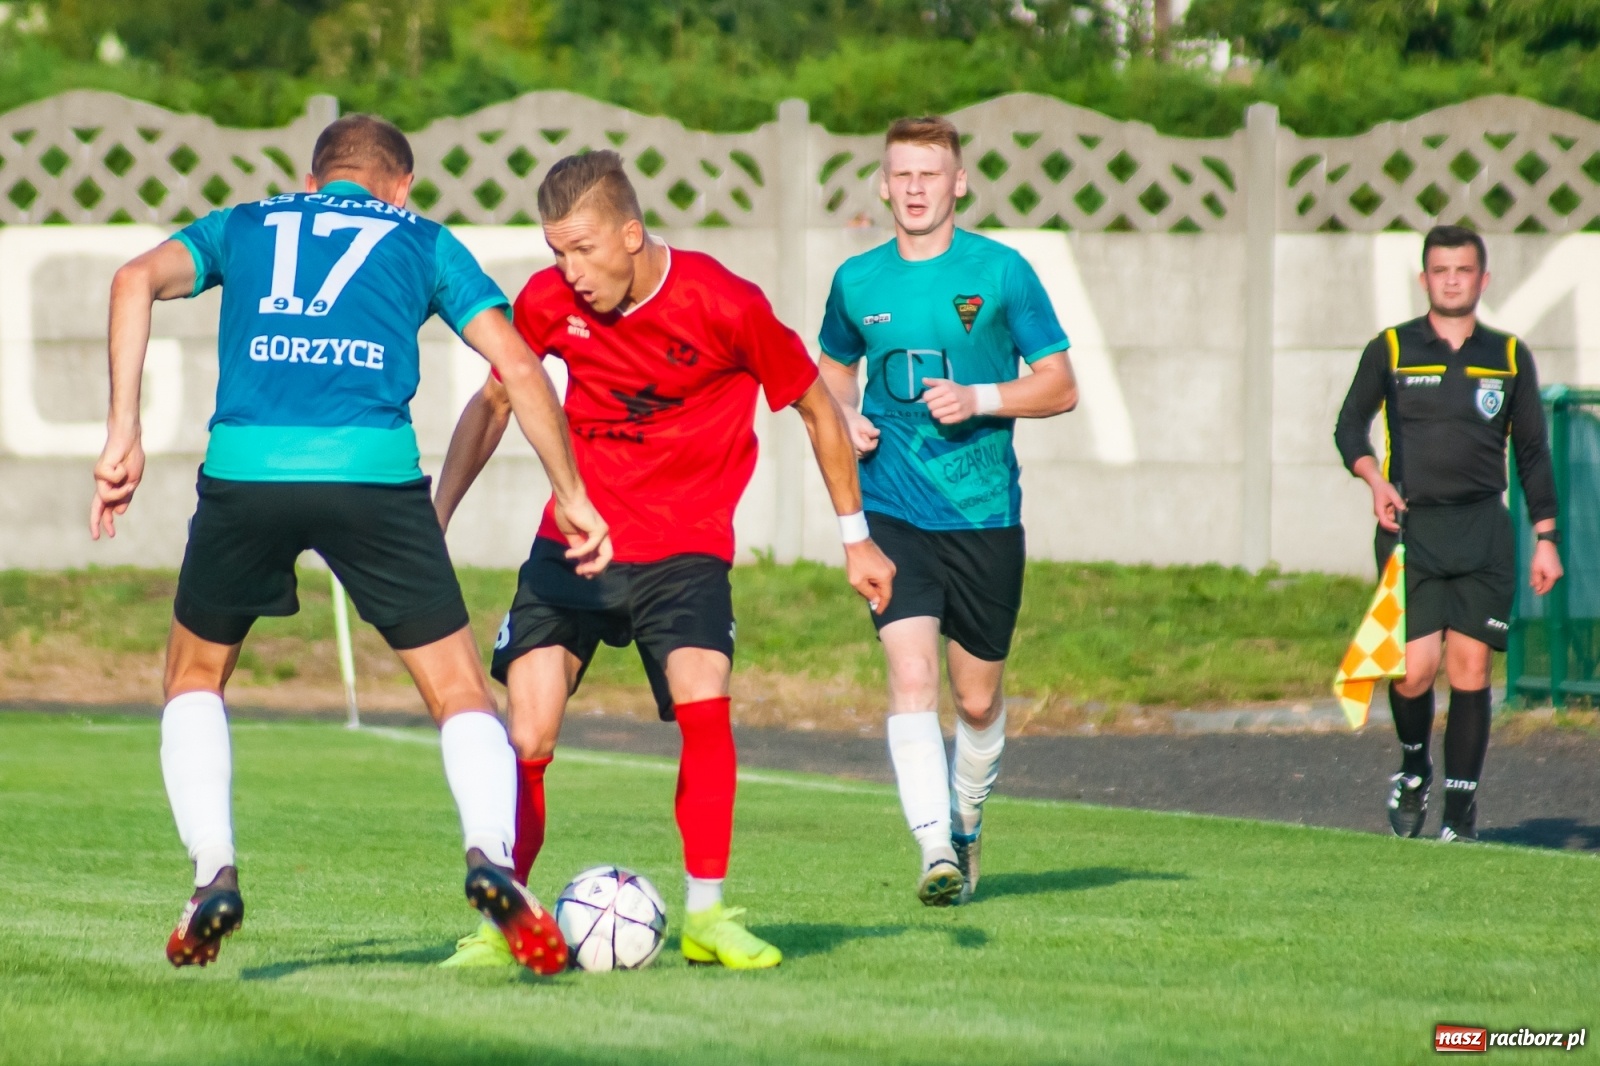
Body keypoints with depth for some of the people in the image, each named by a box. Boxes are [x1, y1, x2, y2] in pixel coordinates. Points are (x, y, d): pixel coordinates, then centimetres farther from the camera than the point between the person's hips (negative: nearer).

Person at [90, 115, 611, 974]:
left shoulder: (242, 226, 27)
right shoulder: (421, 241, 24)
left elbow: (139, 280, 8)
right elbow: (517, 364, 14)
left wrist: (123, 436, 6)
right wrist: (573, 499, 20)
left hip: (244, 468, 1)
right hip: (374, 470, -1)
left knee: (194, 676, 25)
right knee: (458, 691, 9)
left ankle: (214, 876, 11)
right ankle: (490, 856, -16)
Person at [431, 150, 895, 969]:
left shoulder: (726, 307, -16)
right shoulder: (549, 302, -7)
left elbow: (815, 408, -1)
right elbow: (494, 401, 12)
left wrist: (854, 536, 4)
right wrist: (433, 521, 7)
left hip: (685, 547, -2)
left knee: (703, 705, -23)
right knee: (527, 737, -9)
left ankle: (706, 915, -10)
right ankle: (500, 923, 5)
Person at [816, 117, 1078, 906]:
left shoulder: (1000, 272, -2)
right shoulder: (858, 281, 5)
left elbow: (1060, 386, 0)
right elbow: (833, 369, 24)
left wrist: (980, 400, -16)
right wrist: (845, 420, 2)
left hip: (984, 513, 0)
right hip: (892, 509, 0)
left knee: (977, 698, 9)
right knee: (911, 675, -18)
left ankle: (966, 818, 36)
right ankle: (937, 851, -22)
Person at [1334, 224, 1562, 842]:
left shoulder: (1509, 357, 10)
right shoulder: (1390, 351, 5)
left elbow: (1532, 452, 14)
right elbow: (1350, 426, 11)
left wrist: (1545, 538, 8)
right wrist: (1374, 478, -8)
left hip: (1483, 534, 1)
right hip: (1411, 528, -1)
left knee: (1470, 669, -4)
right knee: (1415, 668, -12)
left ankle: (1461, 807, 3)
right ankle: (1413, 769, 17)